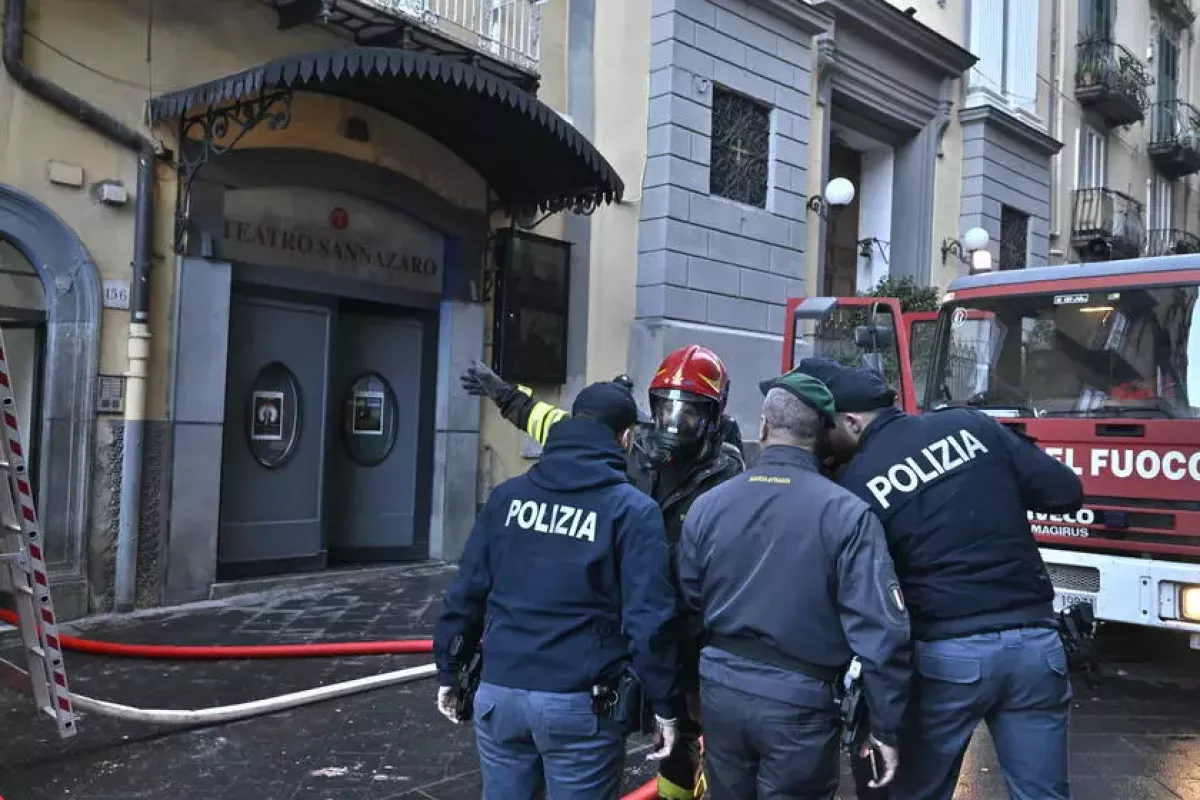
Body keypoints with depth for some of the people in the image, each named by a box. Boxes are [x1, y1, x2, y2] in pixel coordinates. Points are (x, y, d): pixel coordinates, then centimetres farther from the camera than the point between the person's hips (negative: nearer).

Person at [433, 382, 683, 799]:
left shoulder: (507, 495, 5)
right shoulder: (632, 510, -7)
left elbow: (466, 592, 6)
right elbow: (649, 619, -12)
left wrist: (449, 671, 16)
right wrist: (665, 706, -4)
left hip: (498, 693, 4)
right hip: (579, 704, -4)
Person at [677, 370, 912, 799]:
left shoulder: (708, 505, -4)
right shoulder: (846, 514, -15)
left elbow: (687, 603, 4)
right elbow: (880, 629, -17)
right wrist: (886, 727, -8)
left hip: (721, 689, 4)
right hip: (799, 699, -3)